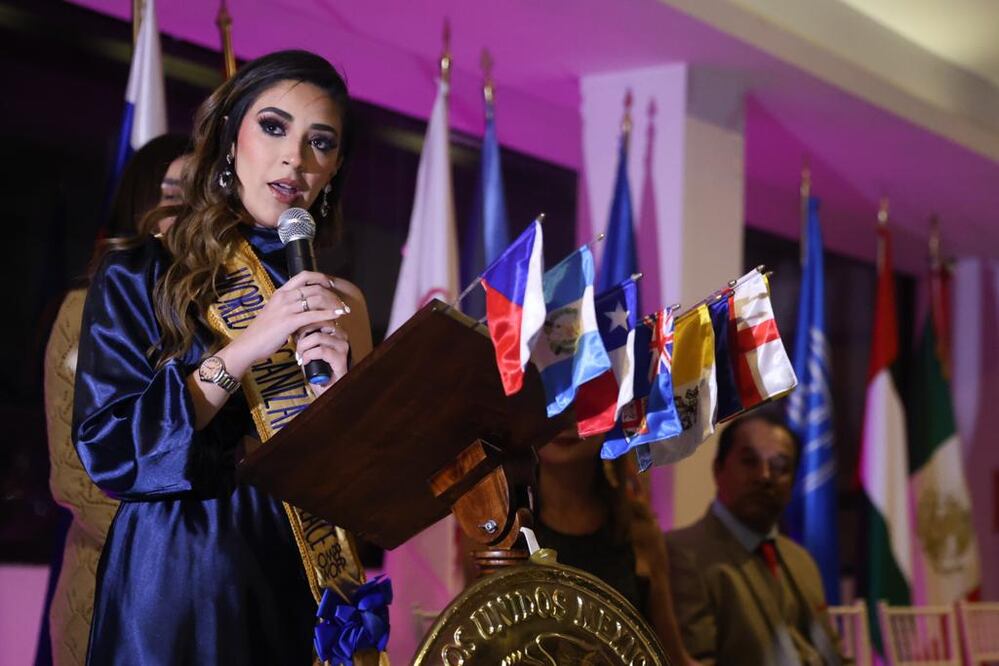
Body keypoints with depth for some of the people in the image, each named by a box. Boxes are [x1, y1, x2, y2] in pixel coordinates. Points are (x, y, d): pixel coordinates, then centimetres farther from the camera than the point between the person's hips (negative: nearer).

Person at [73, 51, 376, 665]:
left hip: (313, 591, 4)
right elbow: (108, 451, -12)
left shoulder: (337, 298, 8)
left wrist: (342, 392, -13)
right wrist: (244, 350, -19)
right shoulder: (138, 278, -2)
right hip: (185, 586, -3)